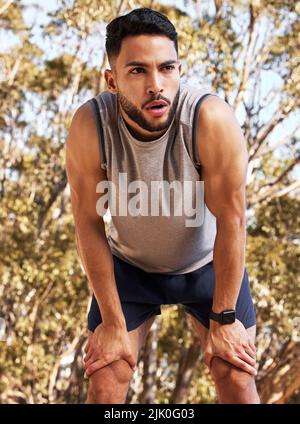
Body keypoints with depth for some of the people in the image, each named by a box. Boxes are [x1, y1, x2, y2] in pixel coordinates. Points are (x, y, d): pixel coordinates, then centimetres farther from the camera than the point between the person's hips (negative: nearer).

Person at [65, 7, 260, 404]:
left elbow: (231, 220, -23)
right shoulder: (90, 125, -28)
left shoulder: (212, 118, -32)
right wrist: (113, 323, -14)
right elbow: (90, 224, -19)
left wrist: (224, 319, -16)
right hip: (128, 267, 1)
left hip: (209, 264, 0)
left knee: (238, 381, 0)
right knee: (104, 388, 0)